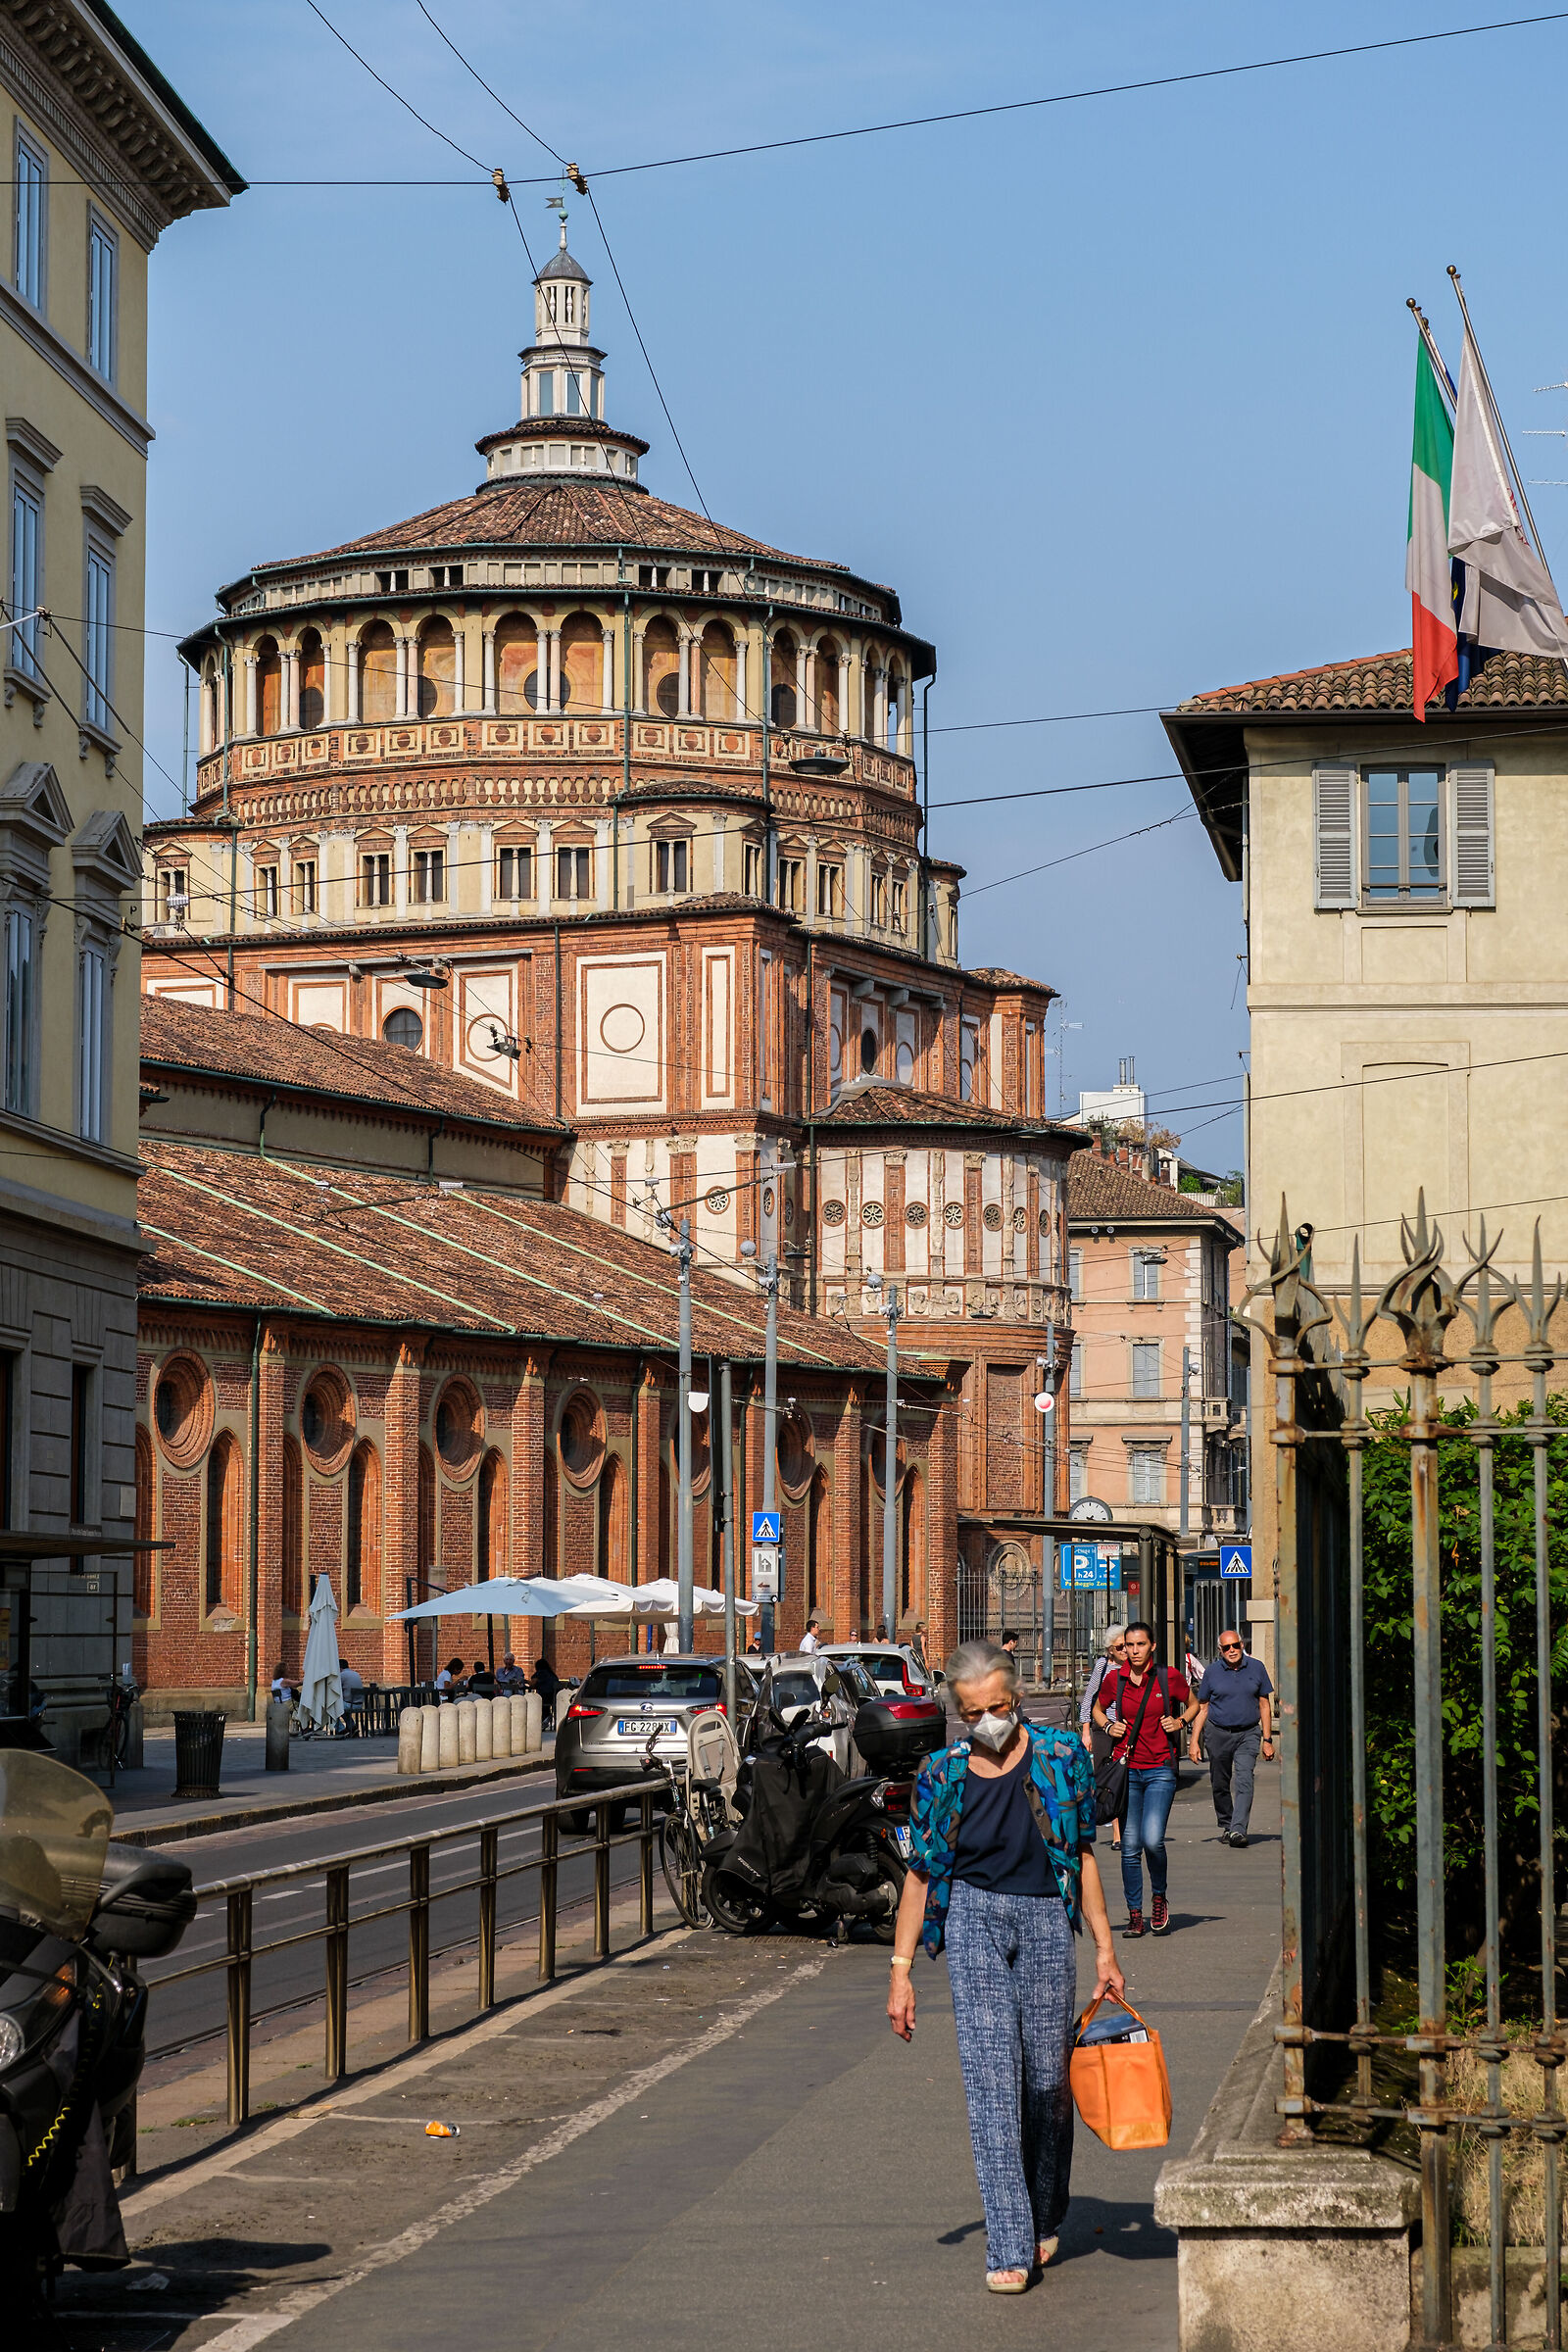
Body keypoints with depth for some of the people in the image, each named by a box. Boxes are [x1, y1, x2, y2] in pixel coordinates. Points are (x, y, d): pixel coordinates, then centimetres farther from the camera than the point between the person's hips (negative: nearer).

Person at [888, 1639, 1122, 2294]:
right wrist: (901, 1970, 3)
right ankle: (1008, 2248, -10)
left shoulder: (1061, 1757, 1)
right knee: (990, 2080, -9)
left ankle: (1043, 2221, 29)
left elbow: (1083, 1855, 7)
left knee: (1048, 2079, 6)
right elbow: (920, 1873, 7)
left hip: (1047, 1921, 0)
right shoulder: (942, 1774, 2)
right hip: (973, 1921, 0)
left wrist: (1104, 1949, 5)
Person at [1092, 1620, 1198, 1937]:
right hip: (1127, 1768, 2)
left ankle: (1159, 1897, 11)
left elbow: (1193, 1704, 16)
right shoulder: (1114, 1679, 2)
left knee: (1152, 1839, -16)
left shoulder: (1169, 1677, -2)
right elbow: (1097, 1709, 21)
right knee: (1130, 1846, 2)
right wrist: (1108, 1726, 2)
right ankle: (1135, 1915, 12)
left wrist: (1181, 1721, -3)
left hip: (1160, 1770, -2)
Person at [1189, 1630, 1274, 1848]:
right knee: (1220, 1785, 9)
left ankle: (1238, 1830, -24)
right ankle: (1226, 1827, 28)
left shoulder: (1256, 1668, 2)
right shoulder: (1212, 1672, 0)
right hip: (1218, 1733, 1)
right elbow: (1201, 1708, 5)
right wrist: (1194, 1741, -2)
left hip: (1248, 1734, -1)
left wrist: (1267, 1740, 2)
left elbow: (1264, 1705, 6)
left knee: (1244, 1781, -17)